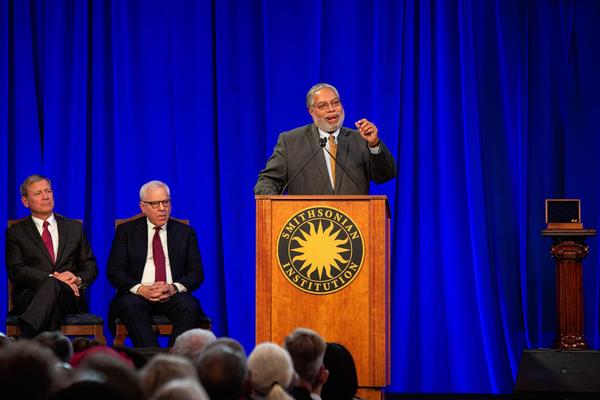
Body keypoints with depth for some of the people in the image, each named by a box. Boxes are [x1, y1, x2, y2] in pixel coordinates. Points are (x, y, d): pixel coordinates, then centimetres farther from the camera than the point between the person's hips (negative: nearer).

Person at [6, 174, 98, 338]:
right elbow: (16, 271, 1)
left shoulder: (74, 228, 24)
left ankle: (24, 341, -56)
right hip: (29, 297, -1)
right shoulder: (16, 233, 15)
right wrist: (51, 278, -15)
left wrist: (77, 279, -6)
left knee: (53, 286, -38)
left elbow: (90, 267, 20)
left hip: (69, 296, 1)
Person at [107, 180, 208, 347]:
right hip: (138, 295, -1)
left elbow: (196, 273, 8)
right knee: (130, 305, -35)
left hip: (173, 295, 1)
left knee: (190, 307, -33)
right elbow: (114, 271, 4)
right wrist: (140, 289, -15)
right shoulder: (127, 231, 12)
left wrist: (174, 288, -13)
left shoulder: (186, 233, 16)